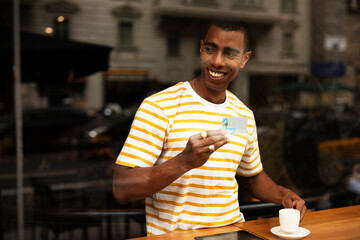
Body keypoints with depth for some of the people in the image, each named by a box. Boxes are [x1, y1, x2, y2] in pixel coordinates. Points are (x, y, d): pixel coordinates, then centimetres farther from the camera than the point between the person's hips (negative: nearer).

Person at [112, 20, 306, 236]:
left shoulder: (244, 115, 9)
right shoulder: (159, 106, -11)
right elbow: (121, 189, -16)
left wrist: (282, 195, 4)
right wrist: (184, 161, -28)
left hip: (231, 231, 4)